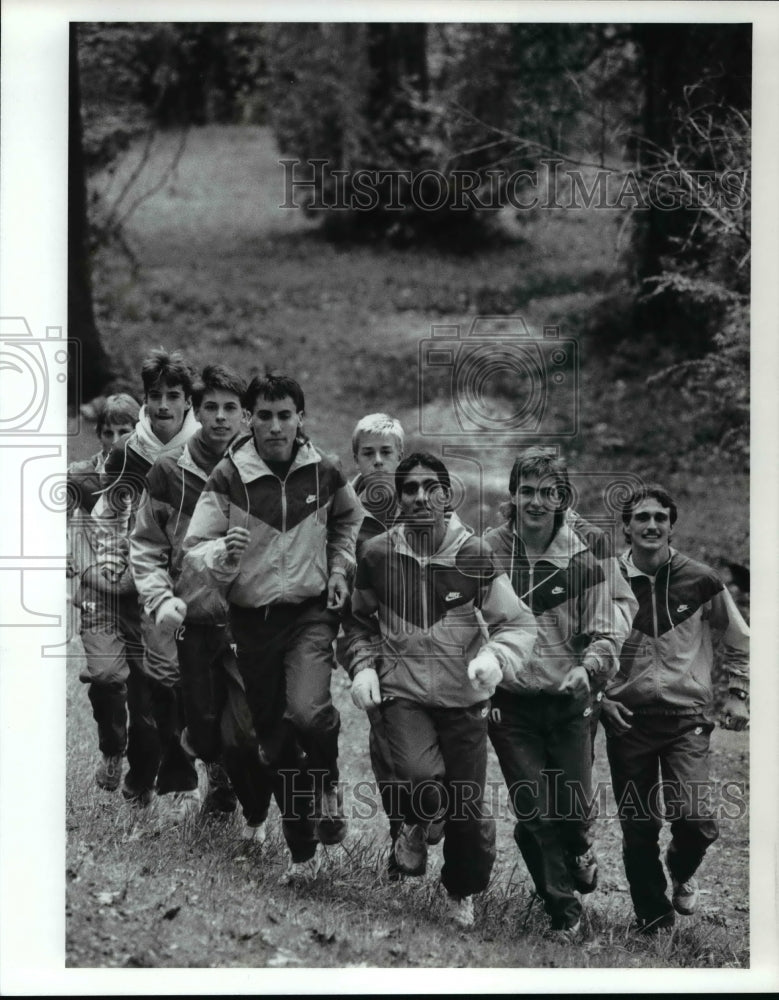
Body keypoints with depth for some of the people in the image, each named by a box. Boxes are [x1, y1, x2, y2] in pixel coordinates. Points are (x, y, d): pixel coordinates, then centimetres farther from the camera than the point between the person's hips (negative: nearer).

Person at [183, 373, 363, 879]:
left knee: (308, 711, -27)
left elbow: (349, 518, 20)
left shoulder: (323, 472, -2)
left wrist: (339, 571, 10)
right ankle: (303, 849, 23)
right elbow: (196, 548, -8)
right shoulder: (228, 477, -8)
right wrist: (223, 553, -29)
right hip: (252, 619, 1)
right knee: (274, 740, 8)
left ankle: (327, 782, 6)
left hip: (310, 612, -1)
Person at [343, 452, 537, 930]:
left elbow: (519, 622, -4)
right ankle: (414, 824, 11)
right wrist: (362, 666, -1)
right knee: (421, 775, -27)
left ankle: (462, 893, 35)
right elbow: (360, 620, 15)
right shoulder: (379, 555, -3)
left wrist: (495, 655, -23)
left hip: (463, 698, 0)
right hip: (402, 693, 0)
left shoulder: (474, 556, -7)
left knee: (469, 810, 3)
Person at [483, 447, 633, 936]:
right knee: (535, 813, -2)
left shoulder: (583, 560, -2)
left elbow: (606, 634, 0)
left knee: (575, 808, 2)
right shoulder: (486, 552, -2)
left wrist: (588, 668, -20)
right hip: (510, 703, 0)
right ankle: (564, 908, 17)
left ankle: (580, 850, 40)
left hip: (569, 703, 0)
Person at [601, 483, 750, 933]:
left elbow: (739, 643, 12)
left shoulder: (701, 582, -2)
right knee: (637, 829, 4)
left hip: (687, 718, -1)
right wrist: (599, 695, 1)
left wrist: (738, 695, 7)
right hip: (627, 720, 1)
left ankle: (682, 873, 17)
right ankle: (653, 919, 21)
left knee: (693, 818, -16)